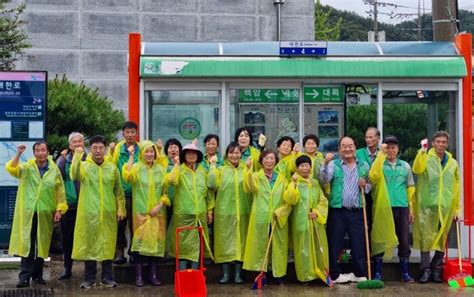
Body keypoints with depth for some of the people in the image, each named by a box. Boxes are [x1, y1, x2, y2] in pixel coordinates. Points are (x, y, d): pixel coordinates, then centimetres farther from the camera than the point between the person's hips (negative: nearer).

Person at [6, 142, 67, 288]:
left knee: (42, 245, 8)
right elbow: (11, 169, -12)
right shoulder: (27, 167, 5)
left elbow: (60, 191, 6)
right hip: (28, 212, -1)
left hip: (45, 213, 1)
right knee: (27, 244, -3)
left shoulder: (54, 170, 5)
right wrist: (18, 154, -23)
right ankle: (25, 276, -2)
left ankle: (37, 275, 18)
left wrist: (59, 209, 1)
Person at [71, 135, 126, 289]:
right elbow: (74, 176, -22)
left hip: (108, 213, 2)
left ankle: (107, 277, 16)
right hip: (88, 213, -1)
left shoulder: (112, 167, 7)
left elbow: (119, 190, 12)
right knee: (88, 244, 3)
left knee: (107, 244, 6)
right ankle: (89, 278, 13)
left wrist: (121, 208, 7)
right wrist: (77, 156, -29)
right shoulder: (84, 165, 1)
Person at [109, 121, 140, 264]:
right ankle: (119, 252, 11)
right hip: (121, 191, 0)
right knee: (119, 223, 3)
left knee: (135, 224, 9)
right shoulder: (117, 148, 2)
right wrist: (111, 152, -16)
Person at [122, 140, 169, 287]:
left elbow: (165, 190, 9)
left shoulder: (160, 169, 9)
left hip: (157, 212, 3)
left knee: (156, 241, 4)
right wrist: (131, 156, -18)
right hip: (140, 211, -3)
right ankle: (139, 276, 2)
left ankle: (153, 274, 13)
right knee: (140, 241, -4)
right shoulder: (137, 167, 0)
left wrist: (160, 205, -6)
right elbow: (128, 176, -22)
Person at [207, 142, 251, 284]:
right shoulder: (221, 169, 5)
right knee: (225, 240, 2)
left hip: (242, 212, 1)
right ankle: (225, 273, 9)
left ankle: (238, 273, 12)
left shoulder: (245, 169, 8)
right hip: (224, 211, -1)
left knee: (240, 240, 4)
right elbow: (212, 184, -11)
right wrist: (213, 166, -10)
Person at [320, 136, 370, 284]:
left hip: (357, 212, 2)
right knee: (334, 244, 2)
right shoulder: (333, 164, 1)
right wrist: (325, 164, -30)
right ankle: (334, 274, 14)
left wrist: (365, 186, -4)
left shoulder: (364, 166, 11)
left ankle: (359, 274, 17)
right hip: (337, 211, -2)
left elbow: (370, 186, 18)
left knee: (359, 244, 5)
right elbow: (324, 180, -15)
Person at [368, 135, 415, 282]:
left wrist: (411, 208, 7)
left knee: (403, 240, 5)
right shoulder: (379, 164, 2)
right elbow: (373, 176, -20)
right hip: (383, 208, -3)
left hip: (402, 207, 3)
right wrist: (381, 154, -19)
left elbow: (410, 188, 13)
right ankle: (377, 273, 8)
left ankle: (405, 272, 15)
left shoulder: (405, 166, 12)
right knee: (380, 239, 1)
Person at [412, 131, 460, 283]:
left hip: (446, 208, 3)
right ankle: (425, 270, 4)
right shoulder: (426, 159, 2)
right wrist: (422, 151, -27)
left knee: (442, 240, 8)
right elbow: (417, 169, -20)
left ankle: (437, 270, 17)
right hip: (427, 206, -3)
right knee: (426, 238, -2)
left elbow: (457, 188, 13)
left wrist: (457, 208, 9)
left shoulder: (453, 163, 12)